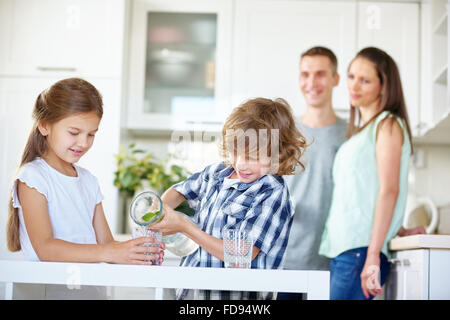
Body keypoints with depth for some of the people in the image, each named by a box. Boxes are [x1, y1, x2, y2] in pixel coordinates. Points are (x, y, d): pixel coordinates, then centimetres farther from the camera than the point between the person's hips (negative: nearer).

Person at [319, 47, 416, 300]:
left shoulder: (388, 125, -1)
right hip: (341, 250, 7)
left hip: (362, 250, -7)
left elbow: (389, 190, -12)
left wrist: (372, 256, -18)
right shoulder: (359, 132, 24)